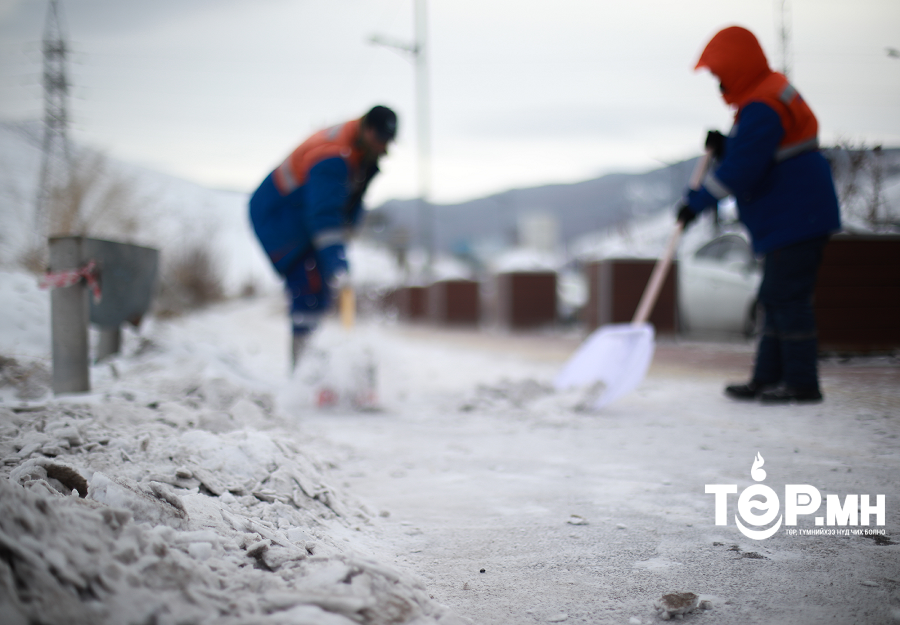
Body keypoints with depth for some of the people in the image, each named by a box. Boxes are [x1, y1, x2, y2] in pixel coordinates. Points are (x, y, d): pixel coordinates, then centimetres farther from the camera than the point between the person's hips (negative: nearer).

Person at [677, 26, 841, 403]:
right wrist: (722, 147, 3)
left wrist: (696, 202, -18)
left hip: (796, 220, -11)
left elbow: (741, 168, -25)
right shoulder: (767, 95, 17)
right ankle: (767, 379, 20)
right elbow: (745, 157, 22)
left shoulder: (762, 108, -18)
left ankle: (801, 383, -1)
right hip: (789, 219, 11)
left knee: (786, 298, -7)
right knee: (777, 298, 13)